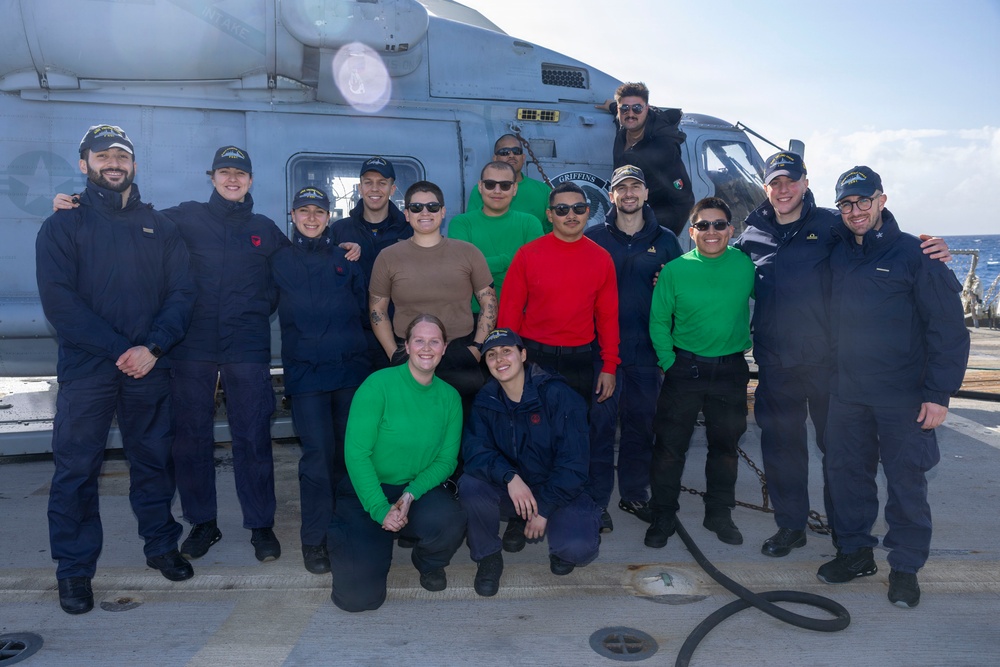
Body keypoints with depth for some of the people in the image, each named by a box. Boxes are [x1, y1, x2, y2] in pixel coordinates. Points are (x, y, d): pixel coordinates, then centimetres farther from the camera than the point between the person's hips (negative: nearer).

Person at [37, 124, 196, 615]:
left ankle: (161, 546, 26)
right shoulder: (63, 226, 4)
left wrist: (153, 347, -13)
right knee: (76, 469, 3)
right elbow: (58, 300, -7)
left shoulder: (159, 227, 11)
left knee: (154, 460, 10)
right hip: (85, 370, -2)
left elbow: (182, 293, 3)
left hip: (149, 368, 2)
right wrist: (118, 349, -15)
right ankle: (74, 569, 16)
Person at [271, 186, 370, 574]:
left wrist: (351, 345, 6)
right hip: (305, 372, -2)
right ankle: (314, 539, 4)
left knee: (348, 452, 6)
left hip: (351, 368, 2)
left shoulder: (345, 259, 13)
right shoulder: (280, 262, 9)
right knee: (318, 454, -7)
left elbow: (363, 310, 15)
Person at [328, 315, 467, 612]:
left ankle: (429, 564, 7)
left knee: (452, 520, -31)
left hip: (417, 491, 3)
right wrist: (381, 509, -23)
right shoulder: (379, 384, -14)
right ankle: (342, 535, 20)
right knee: (359, 596, -16)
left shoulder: (449, 396, 0)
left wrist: (410, 495, -17)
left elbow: (447, 459, -1)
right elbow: (356, 453, -16)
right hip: (365, 495, -3)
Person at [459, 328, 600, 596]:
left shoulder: (558, 395, -15)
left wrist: (544, 509, -18)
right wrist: (509, 476, -33)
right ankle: (487, 556, -1)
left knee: (579, 549, -29)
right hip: (510, 491, 3)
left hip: (558, 491, -3)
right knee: (469, 485, -27)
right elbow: (473, 449, -15)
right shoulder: (485, 401, -2)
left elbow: (573, 462, -16)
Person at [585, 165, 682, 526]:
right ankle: (596, 500, 11)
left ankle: (635, 494, 26)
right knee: (600, 422, -1)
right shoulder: (594, 237, 4)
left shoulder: (665, 240, 9)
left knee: (641, 423, 11)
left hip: (646, 347, 2)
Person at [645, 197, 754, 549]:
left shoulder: (747, 265, -4)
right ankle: (663, 517, 18)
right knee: (670, 445, 2)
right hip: (685, 367, -1)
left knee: (725, 445, 14)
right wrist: (668, 362, -6)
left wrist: (754, 343, 5)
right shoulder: (675, 270, -6)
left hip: (731, 369, 2)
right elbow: (658, 321, 0)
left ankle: (719, 514, 33)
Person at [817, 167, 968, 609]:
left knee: (906, 481, 4)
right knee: (845, 471, 11)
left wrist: (938, 394, -13)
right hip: (846, 393, 5)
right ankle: (855, 551, 29)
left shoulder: (916, 253, -8)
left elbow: (948, 330, -9)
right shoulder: (836, 254, 6)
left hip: (903, 397, -4)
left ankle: (905, 566, 21)